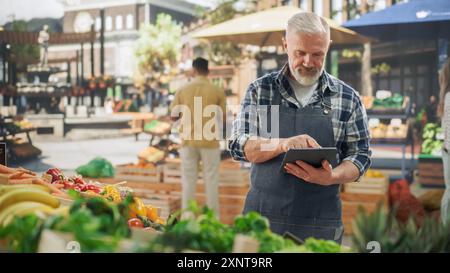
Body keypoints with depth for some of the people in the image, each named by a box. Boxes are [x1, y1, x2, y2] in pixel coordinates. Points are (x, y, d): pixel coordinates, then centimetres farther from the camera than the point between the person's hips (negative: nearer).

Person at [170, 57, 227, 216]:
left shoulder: (182, 90, 0)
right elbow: (222, 117, 2)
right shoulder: (217, 91, -4)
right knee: (211, 181, 7)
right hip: (210, 141, -1)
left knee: (188, 180, 9)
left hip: (188, 141, 1)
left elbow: (173, 116, 4)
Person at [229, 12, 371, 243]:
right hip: (262, 215, 0)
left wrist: (331, 177, -18)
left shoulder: (348, 98, 1)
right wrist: (283, 144, -22)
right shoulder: (259, 90, 2)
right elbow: (238, 145, -4)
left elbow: (360, 155, 3)